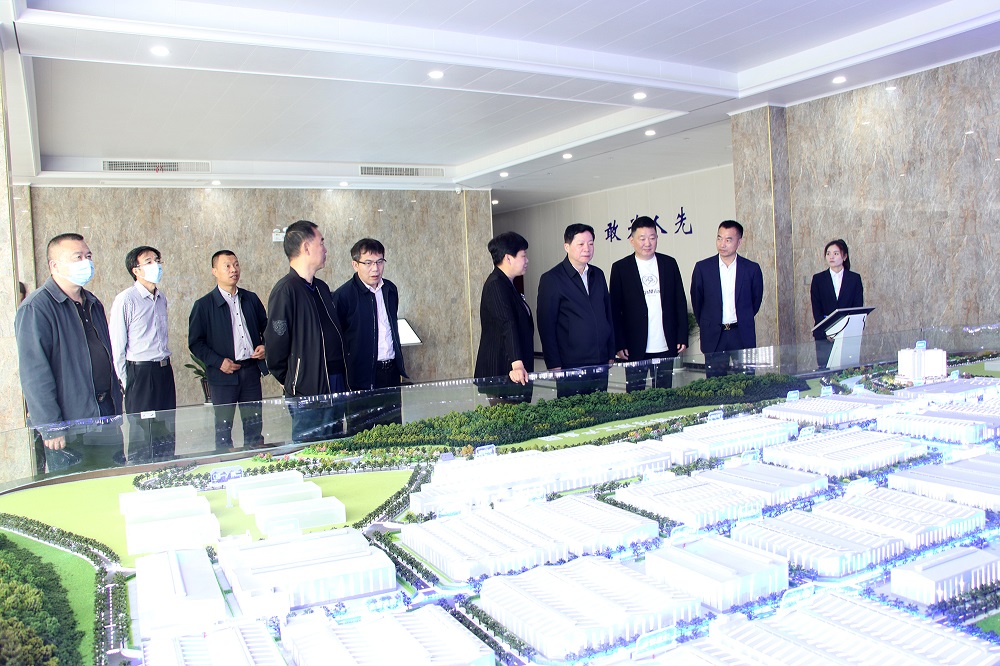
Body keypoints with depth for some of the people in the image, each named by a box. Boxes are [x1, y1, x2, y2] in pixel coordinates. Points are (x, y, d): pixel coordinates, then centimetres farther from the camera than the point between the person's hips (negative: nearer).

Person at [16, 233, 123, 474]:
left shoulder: (93, 304, 14)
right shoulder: (35, 308, -12)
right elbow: (34, 374, -17)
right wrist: (50, 428, -19)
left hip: (106, 418, 7)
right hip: (67, 431, -7)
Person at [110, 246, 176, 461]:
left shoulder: (161, 298, 10)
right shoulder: (126, 300, -10)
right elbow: (116, 346, -7)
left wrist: (165, 363, 16)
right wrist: (125, 382, -5)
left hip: (164, 370, 6)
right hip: (140, 372, -6)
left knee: (167, 433, 11)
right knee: (141, 434, 0)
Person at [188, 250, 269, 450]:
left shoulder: (251, 299, 10)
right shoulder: (204, 305, -2)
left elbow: (266, 328, 20)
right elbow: (195, 343, -2)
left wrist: (265, 346, 0)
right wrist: (218, 362, -13)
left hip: (251, 371, 3)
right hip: (223, 374, -3)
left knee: (254, 425, 9)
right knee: (223, 427, 5)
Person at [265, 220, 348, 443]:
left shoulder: (321, 288, 13)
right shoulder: (286, 291, -15)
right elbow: (275, 347, -16)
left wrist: (340, 382, 15)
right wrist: (294, 383, -3)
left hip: (335, 390, 8)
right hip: (308, 395, -8)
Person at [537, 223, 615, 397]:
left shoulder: (598, 275, 13)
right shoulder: (551, 279, -5)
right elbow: (546, 326, -7)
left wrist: (611, 354, 13)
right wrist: (554, 366, -10)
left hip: (601, 364, 6)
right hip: (570, 366, -5)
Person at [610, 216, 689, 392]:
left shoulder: (669, 263, 8)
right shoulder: (620, 268, 0)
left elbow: (680, 302, 9)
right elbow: (615, 310, -1)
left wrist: (682, 337, 3)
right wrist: (619, 345, -7)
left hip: (666, 348, 2)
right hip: (635, 349, -2)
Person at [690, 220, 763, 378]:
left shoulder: (752, 269, 0)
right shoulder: (703, 267, -1)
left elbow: (756, 300, 13)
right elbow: (696, 301, 9)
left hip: (743, 335, 1)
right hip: (714, 336, 0)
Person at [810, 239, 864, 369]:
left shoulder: (855, 278, 9)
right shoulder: (818, 279, 8)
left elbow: (858, 308, 4)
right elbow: (816, 310, 2)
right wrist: (827, 332, -12)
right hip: (824, 336, 0)